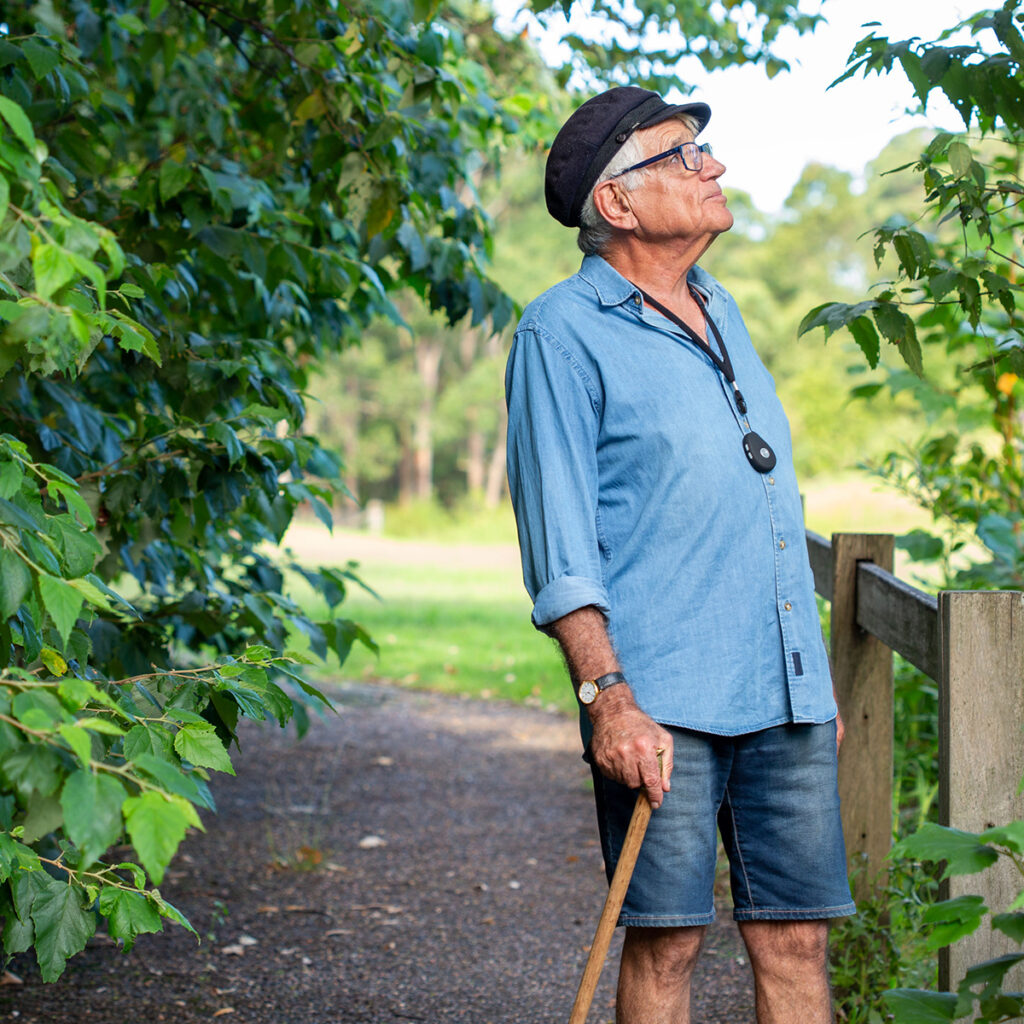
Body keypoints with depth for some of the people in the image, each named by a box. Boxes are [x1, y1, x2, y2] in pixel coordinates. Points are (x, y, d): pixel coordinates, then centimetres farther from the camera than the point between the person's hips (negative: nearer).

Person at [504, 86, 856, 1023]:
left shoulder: (720, 312, 18)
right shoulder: (563, 332, -4)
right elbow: (558, 542, -10)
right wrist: (608, 695, -19)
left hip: (789, 698, 7)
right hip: (661, 705, -6)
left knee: (797, 942, 7)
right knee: (665, 944, -1)